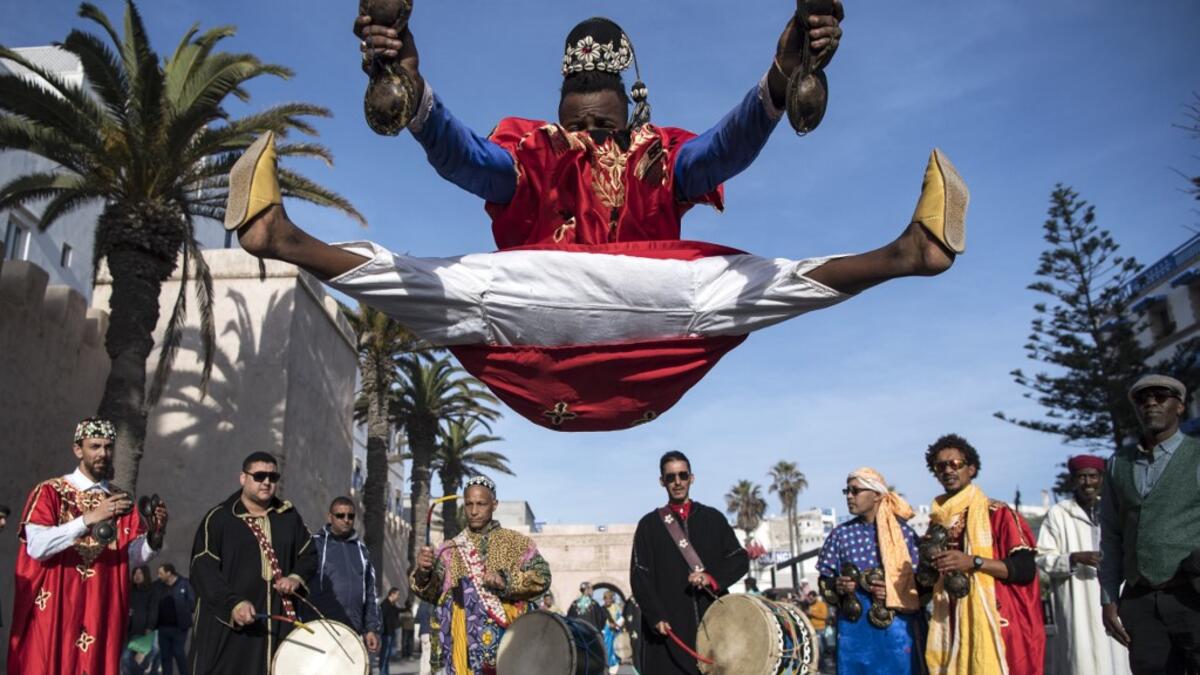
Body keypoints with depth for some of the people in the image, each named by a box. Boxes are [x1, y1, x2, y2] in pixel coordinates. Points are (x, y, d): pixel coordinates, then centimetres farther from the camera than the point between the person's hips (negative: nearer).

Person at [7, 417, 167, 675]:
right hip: (52, 612, -3)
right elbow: (36, 546, -16)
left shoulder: (121, 500, 10)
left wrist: (154, 537, -17)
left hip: (100, 615, 3)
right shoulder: (49, 492, -1)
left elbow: (133, 558, 2)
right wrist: (89, 519, -24)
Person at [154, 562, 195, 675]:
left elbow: (192, 603, -8)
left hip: (179, 627, -4)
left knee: (179, 653, -1)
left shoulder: (184, 583, -8)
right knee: (165, 655, 10)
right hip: (163, 627, 4)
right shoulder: (157, 585, 2)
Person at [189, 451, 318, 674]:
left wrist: (296, 578, -5)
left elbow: (308, 555, 17)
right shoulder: (219, 518, -5)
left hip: (278, 621, 5)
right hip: (227, 625, -4)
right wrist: (232, 603, -23)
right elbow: (203, 569, -11)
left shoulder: (289, 516, 11)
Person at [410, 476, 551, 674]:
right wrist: (423, 572, -21)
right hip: (465, 641, 1)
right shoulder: (451, 549, 11)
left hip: (507, 637, -1)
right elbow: (431, 592, 1)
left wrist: (506, 581, -18)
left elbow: (541, 577, -3)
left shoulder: (516, 542, 6)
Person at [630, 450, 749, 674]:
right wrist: (656, 616, -12)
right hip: (669, 627, -1)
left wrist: (712, 577, -10)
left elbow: (740, 560, 9)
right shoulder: (649, 525, 8)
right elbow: (639, 576, 2)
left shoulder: (713, 518, 13)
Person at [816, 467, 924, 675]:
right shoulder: (840, 534, 5)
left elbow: (921, 580, 2)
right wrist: (837, 585, -11)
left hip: (897, 627, -2)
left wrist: (894, 591, -14)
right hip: (854, 627, 2)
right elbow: (824, 581, 10)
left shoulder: (904, 532, -1)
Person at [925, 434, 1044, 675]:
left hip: (995, 626, -5)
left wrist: (973, 562, -19)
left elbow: (1026, 569, -10)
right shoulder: (937, 521, 13)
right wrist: (929, 567, -3)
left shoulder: (997, 513, -3)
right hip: (953, 628, 5)